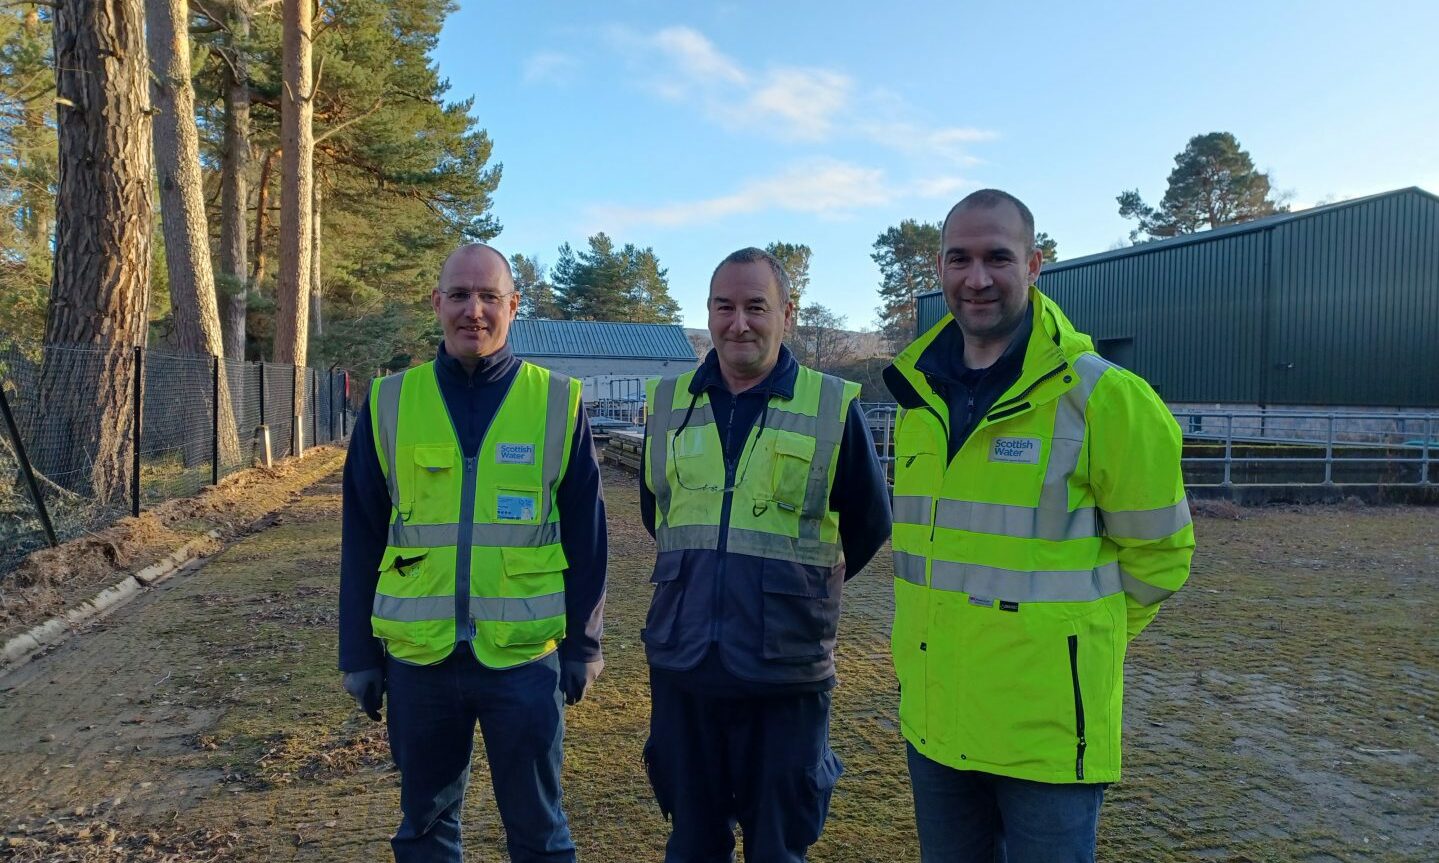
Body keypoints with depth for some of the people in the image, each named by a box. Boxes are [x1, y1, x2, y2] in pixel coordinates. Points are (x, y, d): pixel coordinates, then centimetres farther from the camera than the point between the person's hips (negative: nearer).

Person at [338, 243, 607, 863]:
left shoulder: (557, 402, -3)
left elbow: (585, 535, 1)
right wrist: (358, 654, 6)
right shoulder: (389, 402, 2)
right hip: (417, 658, 2)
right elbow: (361, 540, 6)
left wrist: (584, 645, 1)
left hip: (525, 658, -2)